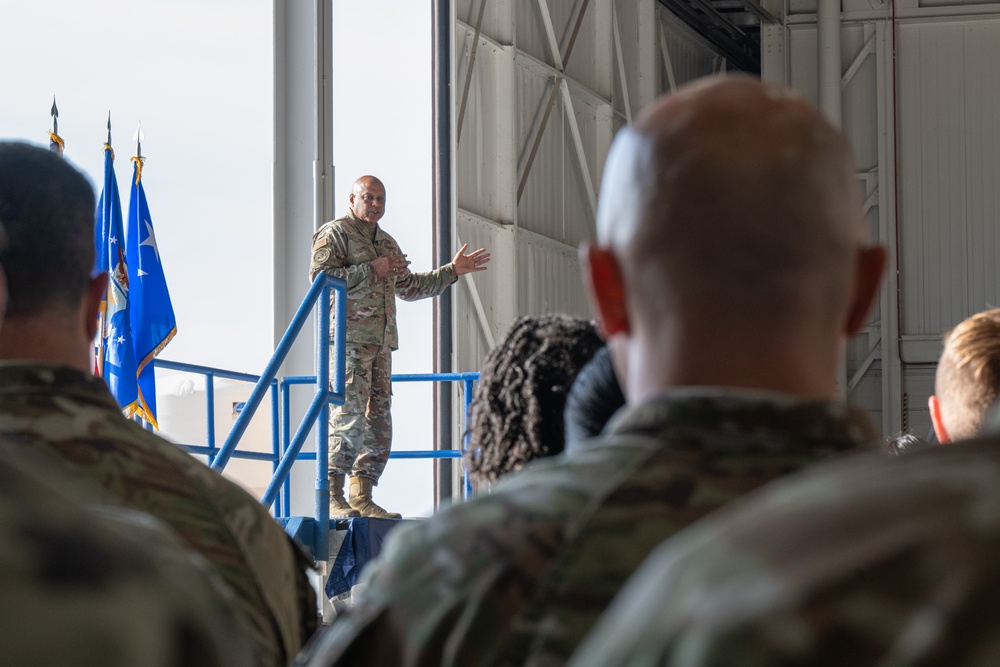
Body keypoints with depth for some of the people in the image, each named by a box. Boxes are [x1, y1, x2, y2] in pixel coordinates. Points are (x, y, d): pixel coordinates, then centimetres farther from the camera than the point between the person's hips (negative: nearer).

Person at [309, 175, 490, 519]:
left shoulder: (386, 243, 25)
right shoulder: (334, 233, 0)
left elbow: (410, 287, 34)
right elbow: (320, 276, -14)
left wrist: (453, 271, 29)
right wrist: (372, 270, -15)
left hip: (380, 341, 8)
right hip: (349, 338, -8)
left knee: (379, 421, 5)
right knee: (349, 415, -15)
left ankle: (362, 498, 8)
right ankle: (332, 496, -14)